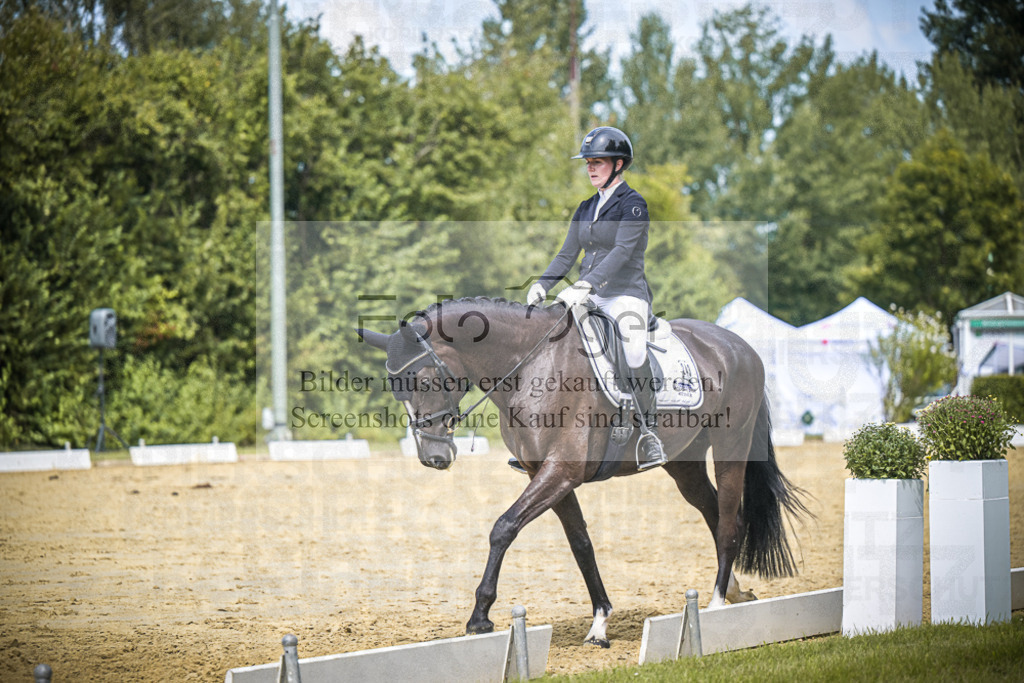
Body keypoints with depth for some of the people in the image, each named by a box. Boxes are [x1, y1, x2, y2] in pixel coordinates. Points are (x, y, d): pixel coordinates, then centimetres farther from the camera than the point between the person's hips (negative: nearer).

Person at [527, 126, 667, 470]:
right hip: (590, 299, 7)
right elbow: (567, 254, 14)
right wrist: (541, 286, -3)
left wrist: (584, 285, -30)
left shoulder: (633, 204, -7)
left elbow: (622, 252, -19)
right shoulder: (586, 209, 15)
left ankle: (649, 433, -23)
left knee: (634, 351, -33)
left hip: (627, 295, -7)